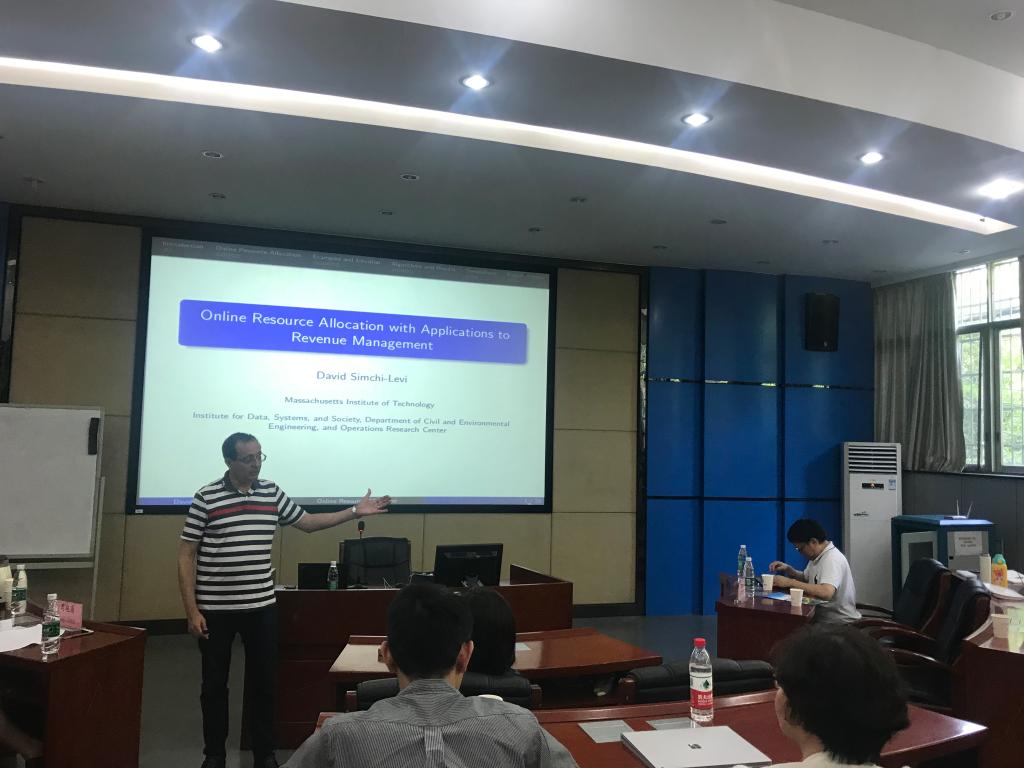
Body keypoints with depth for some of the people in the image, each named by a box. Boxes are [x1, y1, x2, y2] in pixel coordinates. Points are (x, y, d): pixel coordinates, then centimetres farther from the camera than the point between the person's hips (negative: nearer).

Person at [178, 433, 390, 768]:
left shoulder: (272, 493, 2)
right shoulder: (206, 498, -10)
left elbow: (307, 522, 14)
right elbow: (186, 556, -7)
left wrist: (354, 512, 6)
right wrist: (191, 610, -10)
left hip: (261, 607, 3)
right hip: (215, 609, -3)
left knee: (264, 681, 10)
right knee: (215, 683, 11)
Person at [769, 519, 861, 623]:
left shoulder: (833, 559, -19)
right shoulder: (817, 556, 10)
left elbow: (826, 592, -34)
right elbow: (805, 577, 26)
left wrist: (791, 582, -27)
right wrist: (788, 569, 6)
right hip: (821, 618, 8)